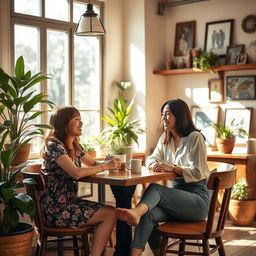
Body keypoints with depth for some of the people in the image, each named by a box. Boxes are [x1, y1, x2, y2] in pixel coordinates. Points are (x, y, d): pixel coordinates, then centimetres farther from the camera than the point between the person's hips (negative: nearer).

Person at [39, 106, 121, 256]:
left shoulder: (75, 146, 12)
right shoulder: (54, 145, -16)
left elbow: (93, 163, 21)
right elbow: (76, 173, -26)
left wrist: (112, 163, 0)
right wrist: (105, 166, -16)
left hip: (70, 201, 9)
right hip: (55, 209, -9)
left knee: (110, 211, -5)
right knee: (109, 214, -13)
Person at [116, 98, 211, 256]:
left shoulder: (195, 137, -6)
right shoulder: (166, 138, 15)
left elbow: (198, 173, -11)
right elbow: (151, 159, 20)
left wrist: (172, 168, -19)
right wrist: (154, 164, -4)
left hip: (198, 198, -6)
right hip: (177, 193, 6)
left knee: (155, 188, -31)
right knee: (148, 214, -25)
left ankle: (136, 212, -59)